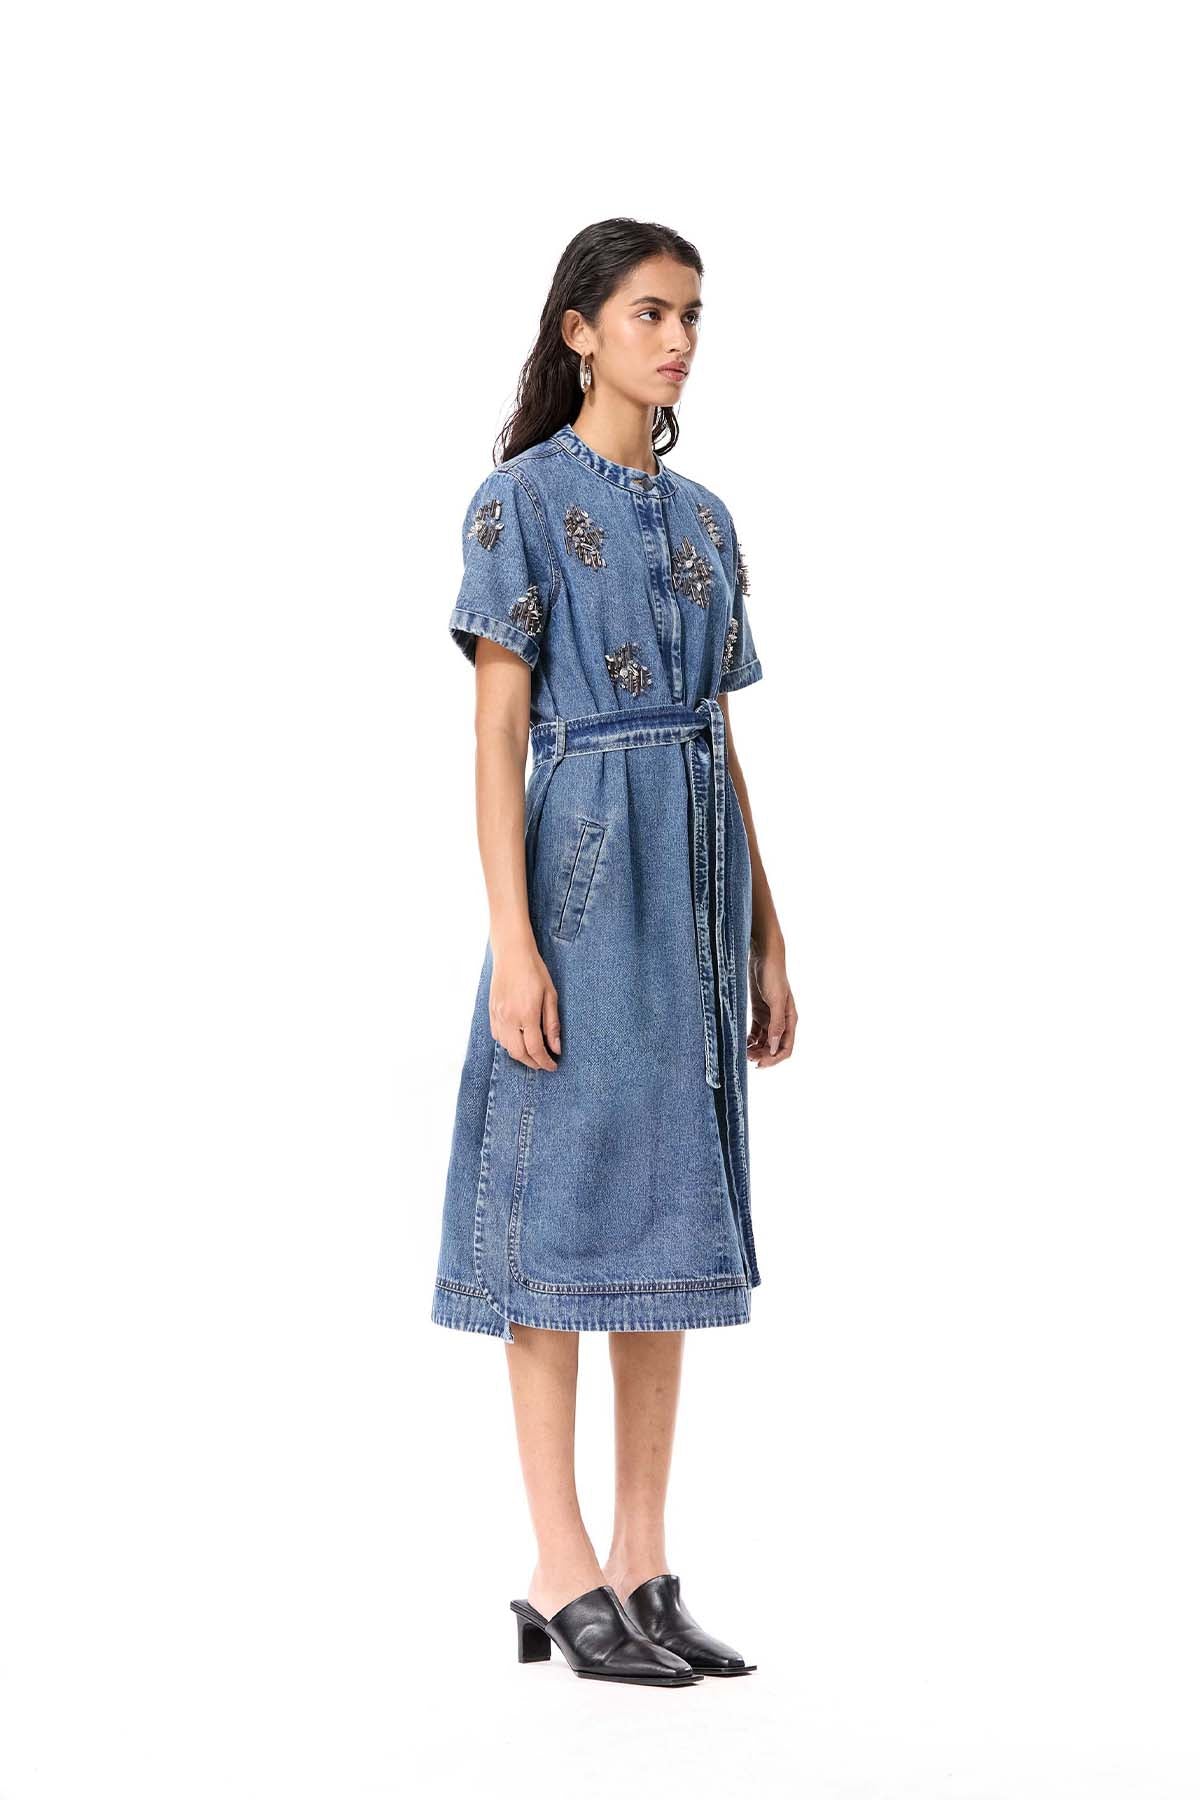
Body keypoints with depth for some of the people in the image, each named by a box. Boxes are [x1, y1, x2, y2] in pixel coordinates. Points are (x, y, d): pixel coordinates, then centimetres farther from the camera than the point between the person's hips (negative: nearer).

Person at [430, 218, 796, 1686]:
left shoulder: (702, 517, 15)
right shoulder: (523, 501, -4)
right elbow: (497, 732, -9)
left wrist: (766, 936, 13)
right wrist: (511, 942, -16)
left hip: (695, 873, 7)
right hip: (581, 862, -7)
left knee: (669, 1208, 7)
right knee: (565, 1205, -3)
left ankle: (644, 1572, 13)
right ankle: (563, 1579, 3)